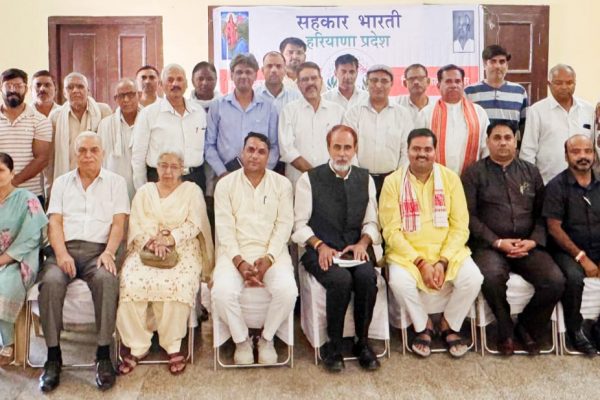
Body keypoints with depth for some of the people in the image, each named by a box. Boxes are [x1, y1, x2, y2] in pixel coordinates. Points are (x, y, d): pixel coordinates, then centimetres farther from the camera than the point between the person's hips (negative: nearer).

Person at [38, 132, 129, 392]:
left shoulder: (116, 182, 14)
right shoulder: (62, 182, 19)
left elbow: (118, 224, 4)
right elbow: (55, 222, 8)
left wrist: (108, 253, -13)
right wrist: (61, 254, -9)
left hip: (98, 250, -1)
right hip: (65, 248, 2)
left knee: (106, 279, -34)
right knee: (51, 281, -31)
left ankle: (104, 355, -25)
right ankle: (53, 356, -19)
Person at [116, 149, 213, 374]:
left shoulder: (192, 190, 12)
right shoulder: (145, 192, 18)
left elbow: (193, 225, 0)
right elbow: (136, 225, 5)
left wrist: (170, 238, -16)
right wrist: (151, 242, -15)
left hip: (182, 248, -2)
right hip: (146, 247, 2)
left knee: (177, 284, -33)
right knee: (131, 282, -28)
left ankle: (173, 345, -17)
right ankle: (137, 346, -16)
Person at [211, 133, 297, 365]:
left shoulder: (282, 184, 7)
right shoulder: (225, 184, 6)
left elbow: (284, 224, 0)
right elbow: (224, 228, -1)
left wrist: (268, 258, -14)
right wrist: (240, 262, -14)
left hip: (272, 253, 0)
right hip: (235, 254, 0)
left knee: (287, 291, -27)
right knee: (222, 292, -27)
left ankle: (267, 338, 2)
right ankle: (241, 339, 1)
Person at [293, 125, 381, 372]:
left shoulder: (365, 179, 12)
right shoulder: (309, 180, 2)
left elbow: (371, 222, 14)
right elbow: (300, 224, 1)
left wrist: (363, 242, -7)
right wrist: (320, 245, -15)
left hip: (356, 250, 3)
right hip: (322, 251, -2)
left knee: (367, 276, -29)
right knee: (340, 279, -32)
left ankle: (362, 342, -8)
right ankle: (334, 345, -11)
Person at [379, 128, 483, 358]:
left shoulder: (450, 178, 2)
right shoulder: (393, 182, -3)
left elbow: (460, 226, 0)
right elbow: (392, 231, -7)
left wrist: (442, 261, -14)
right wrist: (420, 262, -17)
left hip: (448, 251, 2)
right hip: (407, 253, -1)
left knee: (472, 278, -24)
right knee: (400, 282, -31)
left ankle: (450, 325, 6)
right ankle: (422, 326, 1)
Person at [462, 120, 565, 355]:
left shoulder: (531, 172, 16)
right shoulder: (474, 173, 4)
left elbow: (541, 214, 12)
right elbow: (469, 215, -4)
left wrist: (534, 241, -6)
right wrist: (497, 242, -12)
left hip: (528, 246, 3)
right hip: (489, 245, -3)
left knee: (555, 282, -20)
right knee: (492, 278, -34)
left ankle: (526, 328, 7)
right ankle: (505, 331, -5)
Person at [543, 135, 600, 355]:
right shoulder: (557, 186, -4)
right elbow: (554, 228, -9)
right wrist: (581, 257, -13)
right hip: (568, 251, -4)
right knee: (574, 277, -32)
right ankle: (575, 329, -7)